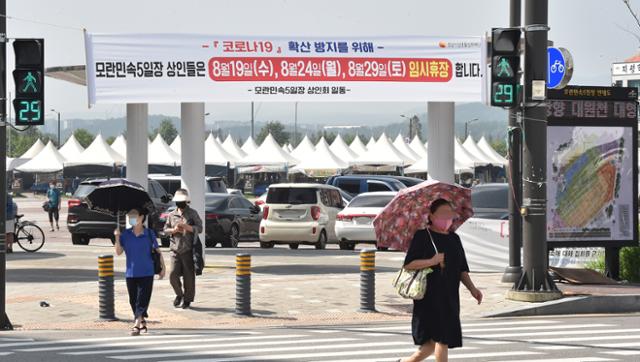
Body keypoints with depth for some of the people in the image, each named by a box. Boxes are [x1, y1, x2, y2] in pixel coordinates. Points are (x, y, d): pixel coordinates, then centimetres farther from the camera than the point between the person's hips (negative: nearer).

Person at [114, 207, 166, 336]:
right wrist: (117, 237, -15)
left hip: (146, 273, -3)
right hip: (131, 273, 3)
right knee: (133, 300, 10)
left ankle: (136, 325, -14)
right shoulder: (126, 234, 2)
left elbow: (158, 251, 5)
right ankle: (142, 322, 26)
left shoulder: (149, 233, -3)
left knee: (142, 300, -10)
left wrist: (163, 267, 3)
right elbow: (119, 252, -2)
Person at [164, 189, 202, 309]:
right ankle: (179, 294, 18)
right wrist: (174, 230, -7)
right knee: (173, 274, -6)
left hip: (188, 250, -3)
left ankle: (187, 299, 12)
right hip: (175, 250, 3)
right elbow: (165, 229, 14)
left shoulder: (192, 214, 2)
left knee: (188, 276, -1)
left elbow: (199, 229, -3)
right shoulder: (172, 215, 12)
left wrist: (186, 226, -16)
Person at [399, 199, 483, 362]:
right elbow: (408, 264, -9)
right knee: (441, 337, -10)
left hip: (450, 298, 7)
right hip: (429, 298, -7)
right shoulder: (422, 236, -4)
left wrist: (472, 288, 7)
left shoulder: (454, 239, 15)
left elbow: (462, 269, 19)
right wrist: (432, 261, -19)